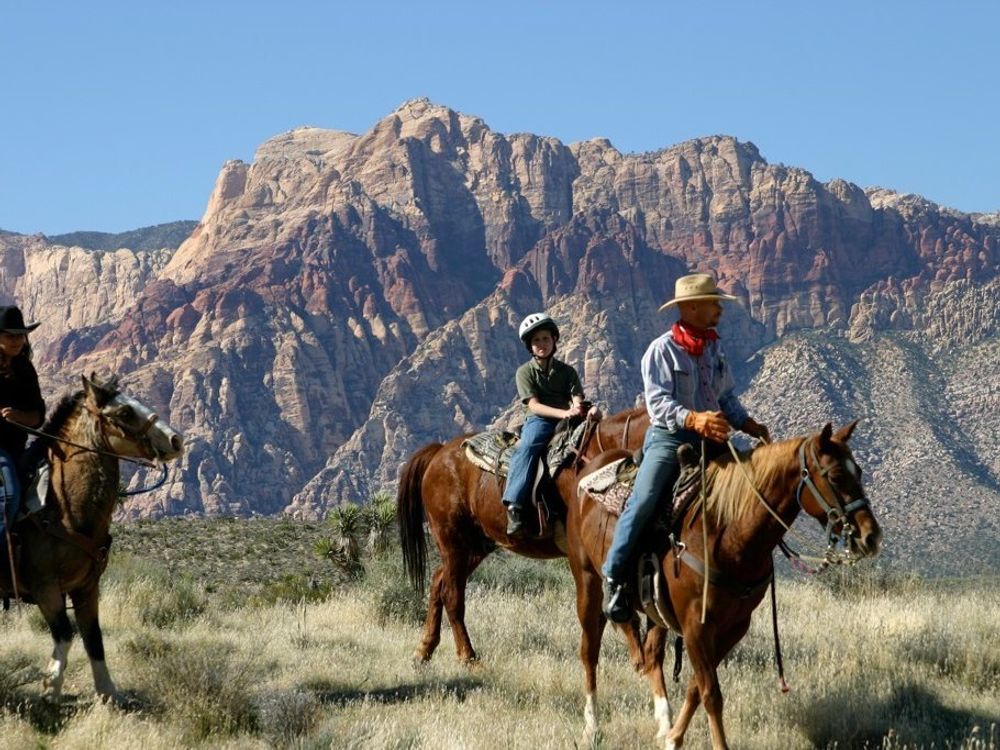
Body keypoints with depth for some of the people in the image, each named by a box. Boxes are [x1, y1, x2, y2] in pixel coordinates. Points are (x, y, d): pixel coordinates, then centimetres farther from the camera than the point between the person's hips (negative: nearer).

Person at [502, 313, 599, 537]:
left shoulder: (567, 371, 16)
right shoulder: (525, 372, 7)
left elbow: (577, 399, 3)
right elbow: (534, 405, -7)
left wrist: (580, 408, -23)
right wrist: (563, 413, -23)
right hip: (539, 421, -4)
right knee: (527, 447, -35)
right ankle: (514, 506, -44)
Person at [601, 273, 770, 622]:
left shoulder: (715, 349, 15)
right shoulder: (661, 350, -6)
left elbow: (728, 398, 22)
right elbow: (658, 403, -15)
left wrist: (747, 424, 6)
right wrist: (694, 419, -31)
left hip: (710, 440, 7)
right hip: (668, 438, -7)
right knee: (642, 502, -24)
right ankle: (613, 576, -14)